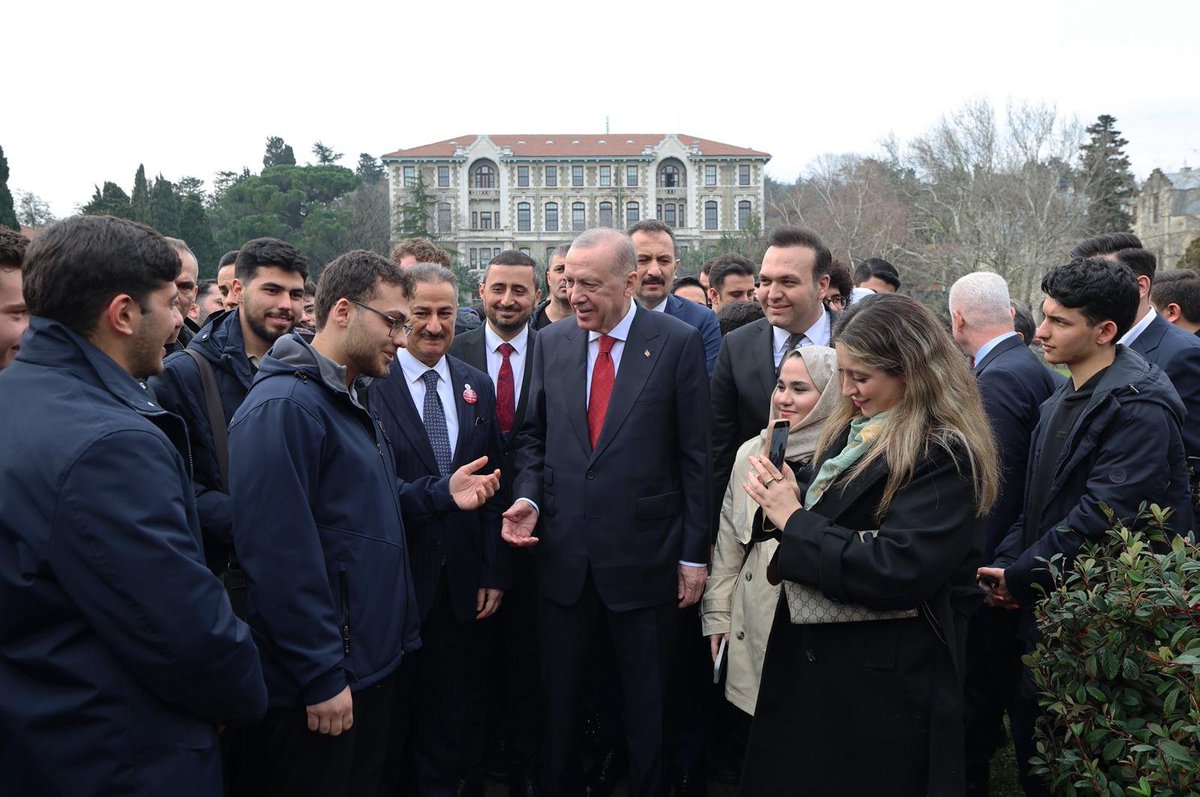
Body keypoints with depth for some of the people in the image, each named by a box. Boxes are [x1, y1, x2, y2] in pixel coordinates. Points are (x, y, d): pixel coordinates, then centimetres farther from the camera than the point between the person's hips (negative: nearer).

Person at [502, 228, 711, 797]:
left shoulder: (678, 342, -7)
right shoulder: (551, 342, 4)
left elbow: (695, 456, -6)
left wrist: (694, 554, -5)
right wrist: (528, 497, -6)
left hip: (643, 554, -3)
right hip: (563, 555, 3)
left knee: (647, 705, 13)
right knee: (559, 698, 16)